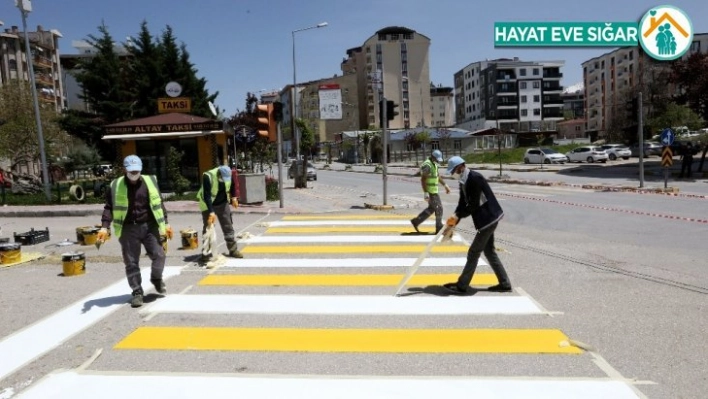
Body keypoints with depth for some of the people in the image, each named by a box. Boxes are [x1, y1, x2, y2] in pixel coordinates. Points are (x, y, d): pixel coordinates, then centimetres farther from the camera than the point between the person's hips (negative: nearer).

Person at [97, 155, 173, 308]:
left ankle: (156, 279, 25)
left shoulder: (150, 182, 4)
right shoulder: (115, 186, -1)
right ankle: (137, 292, 15)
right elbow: (109, 208, 2)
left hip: (149, 226, 1)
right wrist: (104, 227, -10)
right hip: (128, 229, -1)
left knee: (158, 255, -5)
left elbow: (159, 204, 10)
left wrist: (165, 224, 7)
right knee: (131, 262, 2)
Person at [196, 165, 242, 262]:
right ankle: (206, 253, 6)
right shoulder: (208, 176, -31)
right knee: (208, 228, -3)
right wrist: (211, 212, -37)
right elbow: (207, 196, -33)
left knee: (228, 226, 6)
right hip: (208, 205, -4)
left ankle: (233, 250, 16)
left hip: (223, 204, 4)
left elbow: (233, 185, 7)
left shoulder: (230, 174, -17)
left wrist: (234, 197, 3)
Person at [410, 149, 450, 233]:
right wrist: (425, 193, -26)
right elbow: (423, 180, -23)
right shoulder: (427, 165, -19)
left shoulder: (434, 164, 12)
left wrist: (445, 185, 17)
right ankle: (439, 229, 8)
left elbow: (438, 176, 24)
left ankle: (416, 221, 21)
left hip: (434, 190, 10)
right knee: (439, 208, -2)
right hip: (430, 192, -10)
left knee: (431, 208, 17)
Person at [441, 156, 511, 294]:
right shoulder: (464, 182, 8)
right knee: (489, 251, 16)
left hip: (489, 218, -10)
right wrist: (453, 224, 1)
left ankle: (462, 285, 5)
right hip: (487, 219, 10)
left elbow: (474, 205, -23)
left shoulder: (475, 178, -21)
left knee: (474, 252, -4)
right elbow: (462, 204, 8)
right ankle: (504, 284, 23)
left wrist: (457, 216, -16)